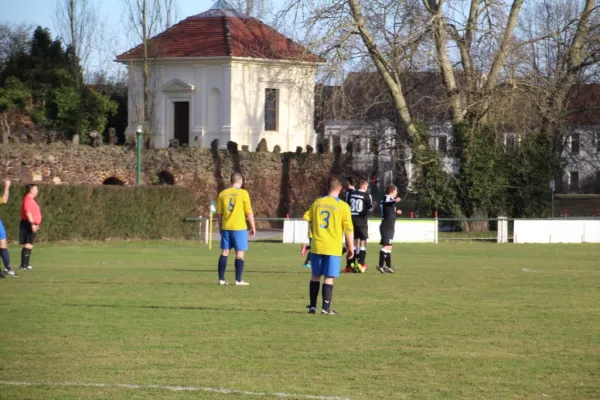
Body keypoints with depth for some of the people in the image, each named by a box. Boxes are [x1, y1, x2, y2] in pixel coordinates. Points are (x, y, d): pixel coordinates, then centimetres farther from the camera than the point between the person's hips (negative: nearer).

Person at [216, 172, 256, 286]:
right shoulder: (243, 193, -6)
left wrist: (221, 227, 20)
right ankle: (238, 280, -2)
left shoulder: (223, 194, 5)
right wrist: (253, 227, 4)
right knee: (239, 254, 1)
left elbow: (219, 213, 9)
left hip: (226, 227, 4)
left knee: (224, 253, 8)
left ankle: (221, 279, 6)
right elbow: (249, 212, -6)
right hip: (239, 227, -4)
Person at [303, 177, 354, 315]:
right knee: (329, 278, -1)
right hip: (333, 247, -3)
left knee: (315, 276, 13)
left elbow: (309, 220, 13)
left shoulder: (317, 203, 4)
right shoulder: (343, 206, -7)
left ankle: (313, 306, 16)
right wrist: (351, 247, 1)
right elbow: (348, 228, -7)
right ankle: (326, 308, -4)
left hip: (317, 246, 3)